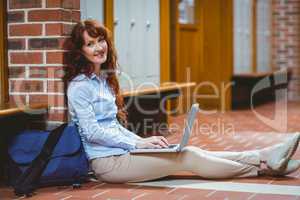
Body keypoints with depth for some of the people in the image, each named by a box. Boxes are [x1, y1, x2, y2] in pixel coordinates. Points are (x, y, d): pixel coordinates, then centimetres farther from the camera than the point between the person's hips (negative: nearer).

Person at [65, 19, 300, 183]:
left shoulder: (104, 77, 17)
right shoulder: (79, 86, -11)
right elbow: (92, 132, -17)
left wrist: (143, 141, 7)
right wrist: (138, 143, -16)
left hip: (119, 151, 8)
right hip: (107, 162, -8)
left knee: (191, 151, -5)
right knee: (188, 157, -13)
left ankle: (264, 156, -10)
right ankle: (262, 167, -8)